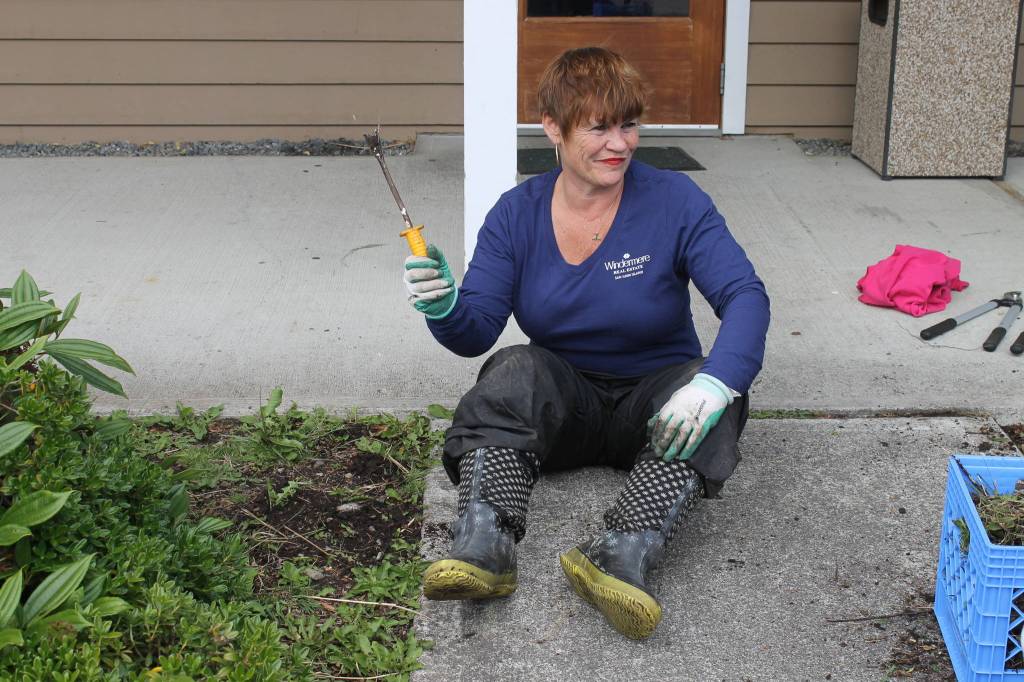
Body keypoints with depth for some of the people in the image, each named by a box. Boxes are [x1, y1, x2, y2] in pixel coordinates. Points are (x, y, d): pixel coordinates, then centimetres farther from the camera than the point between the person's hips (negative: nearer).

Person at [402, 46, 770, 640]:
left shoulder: (675, 201, -8)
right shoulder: (517, 213, -1)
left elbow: (745, 296, -19)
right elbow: (479, 329, -7)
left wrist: (716, 382, -38)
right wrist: (446, 311, -32)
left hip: (652, 402, -1)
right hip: (563, 402, 1)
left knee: (715, 394, -32)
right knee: (516, 370, -29)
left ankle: (624, 553, -50)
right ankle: (484, 546, -46)